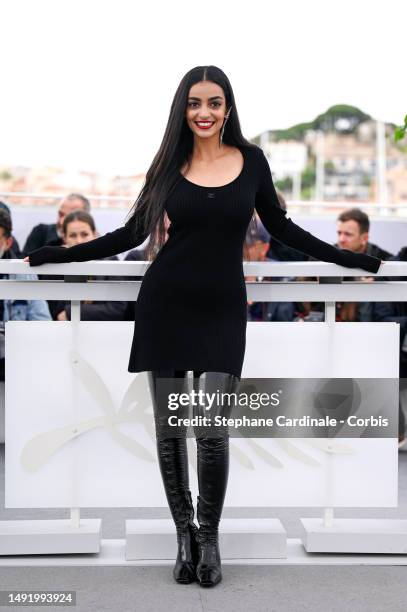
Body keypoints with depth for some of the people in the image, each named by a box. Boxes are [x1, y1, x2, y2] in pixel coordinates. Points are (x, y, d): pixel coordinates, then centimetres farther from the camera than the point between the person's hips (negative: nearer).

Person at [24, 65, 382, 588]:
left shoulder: (252, 161, 3)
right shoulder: (170, 163, 2)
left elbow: (280, 228, 13)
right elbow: (131, 235, 7)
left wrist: (356, 260, 15)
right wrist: (54, 254, 5)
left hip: (222, 310, -1)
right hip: (165, 304, 1)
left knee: (212, 428, -8)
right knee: (168, 425, 5)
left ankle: (209, 539, 13)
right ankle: (184, 535, 23)